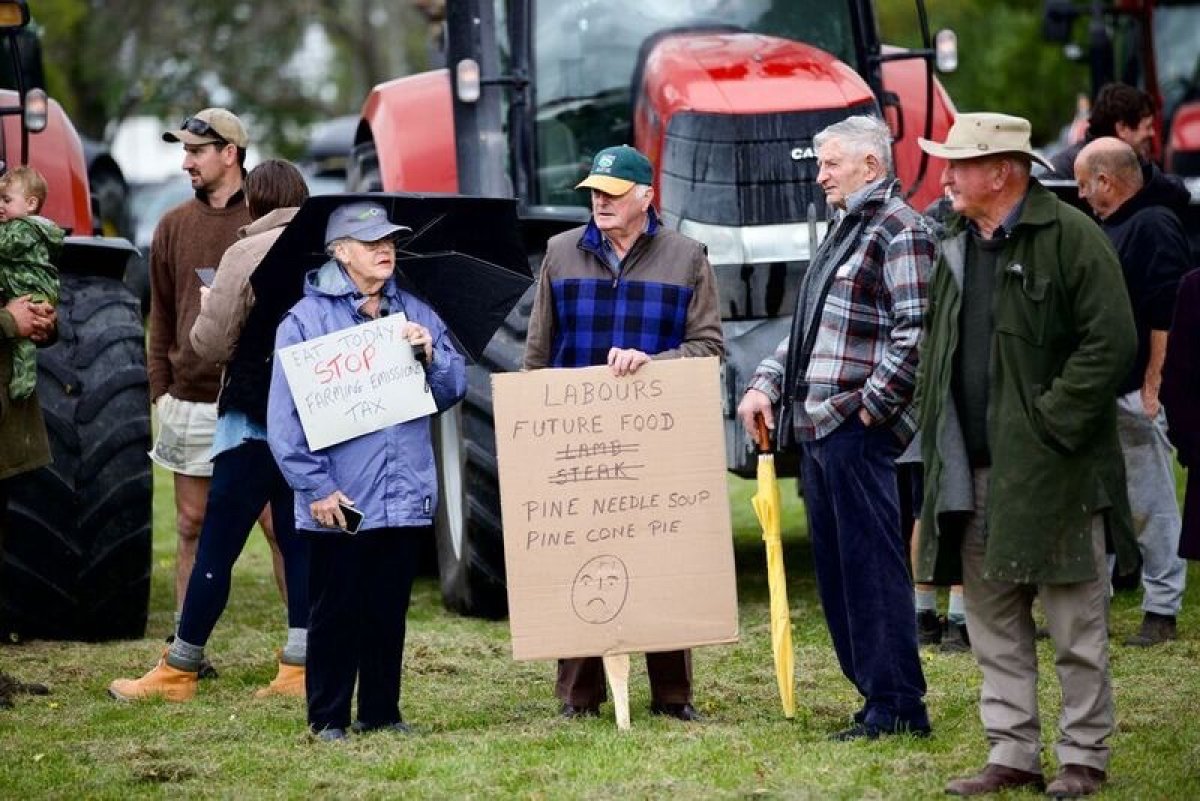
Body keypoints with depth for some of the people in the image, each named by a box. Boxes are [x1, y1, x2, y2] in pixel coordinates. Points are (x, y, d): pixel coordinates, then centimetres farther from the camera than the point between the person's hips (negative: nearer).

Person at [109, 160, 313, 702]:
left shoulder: (246, 255, -11)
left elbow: (212, 345, -10)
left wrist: (207, 307, 9)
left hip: (254, 419, -5)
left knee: (217, 547, -1)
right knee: (298, 540, 9)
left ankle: (178, 671, 4)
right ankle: (298, 666, 7)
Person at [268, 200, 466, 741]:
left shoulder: (415, 314, 12)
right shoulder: (306, 319, -4)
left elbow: (453, 391, 12)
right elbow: (285, 413, -8)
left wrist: (431, 354, -8)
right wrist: (316, 487, -13)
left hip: (405, 496, 4)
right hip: (337, 503, -4)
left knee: (389, 611, 10)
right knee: (335, 611, 1)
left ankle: (382, 712, 19)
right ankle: (328, 717, 9)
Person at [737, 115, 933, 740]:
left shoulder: (900, 231, -8)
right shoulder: (844, 230, 22)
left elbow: (915, 335, -17)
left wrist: (871, 405, -17)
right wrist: (767, 385, 16)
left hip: (856, 429, -10)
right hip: (815, 427, 10)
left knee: (870, 563, -8)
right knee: (833, 567, 11)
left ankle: (897, 706, -5)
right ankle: (875, 691, 16)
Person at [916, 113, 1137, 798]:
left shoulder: (1070, 237, -9)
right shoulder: (956, 247, 15)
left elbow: (1111, 343, -14)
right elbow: (937, 348, 24)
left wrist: (1051, 425, -15)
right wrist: (937, 435, 11)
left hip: (1053, 475, -7)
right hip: (974, 475, 7)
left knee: (1077, 627, 1)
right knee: (995, 625, 9)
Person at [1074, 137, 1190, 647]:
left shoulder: (1154, 227, -13)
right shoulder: (1111, 227, 17)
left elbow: (1167, 316, -19)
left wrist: (1152, 386, -21)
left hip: (1136, 393, -10)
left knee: (1150, 505, -3)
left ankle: (1162, 611, 3)